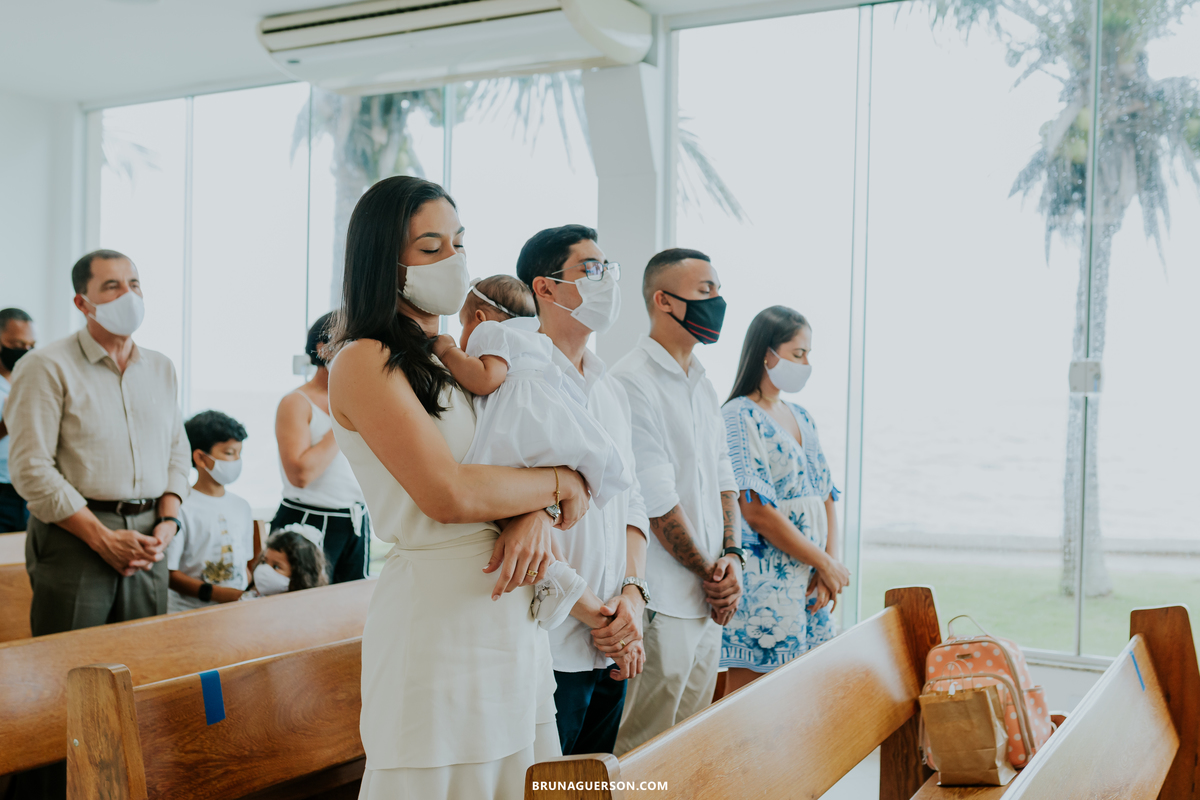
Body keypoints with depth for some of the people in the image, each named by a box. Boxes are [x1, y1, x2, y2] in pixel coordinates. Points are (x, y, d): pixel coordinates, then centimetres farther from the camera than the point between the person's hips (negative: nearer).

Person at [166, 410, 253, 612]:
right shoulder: (182, 507, -6)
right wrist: (216, 593, -18)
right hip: (190, 610, -6)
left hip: (237, 609, 6)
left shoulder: (241, 506, 18)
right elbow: (169, 574, -10)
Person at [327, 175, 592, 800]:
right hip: (436, 613, -7)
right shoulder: (364, 362, -11)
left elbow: (511, 466, 12)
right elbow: (448, 494, -20)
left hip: (515, 609, 8)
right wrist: (561, 483, -7)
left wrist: (532, 517, -10)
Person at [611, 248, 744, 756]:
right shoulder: (632, 383, -14)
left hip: (709, 599, 9)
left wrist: (731, 555, 1)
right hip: (662, 601, -9)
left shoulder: (703, 385, 15)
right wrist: (708, 574, -7)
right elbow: (656, 500, -16)